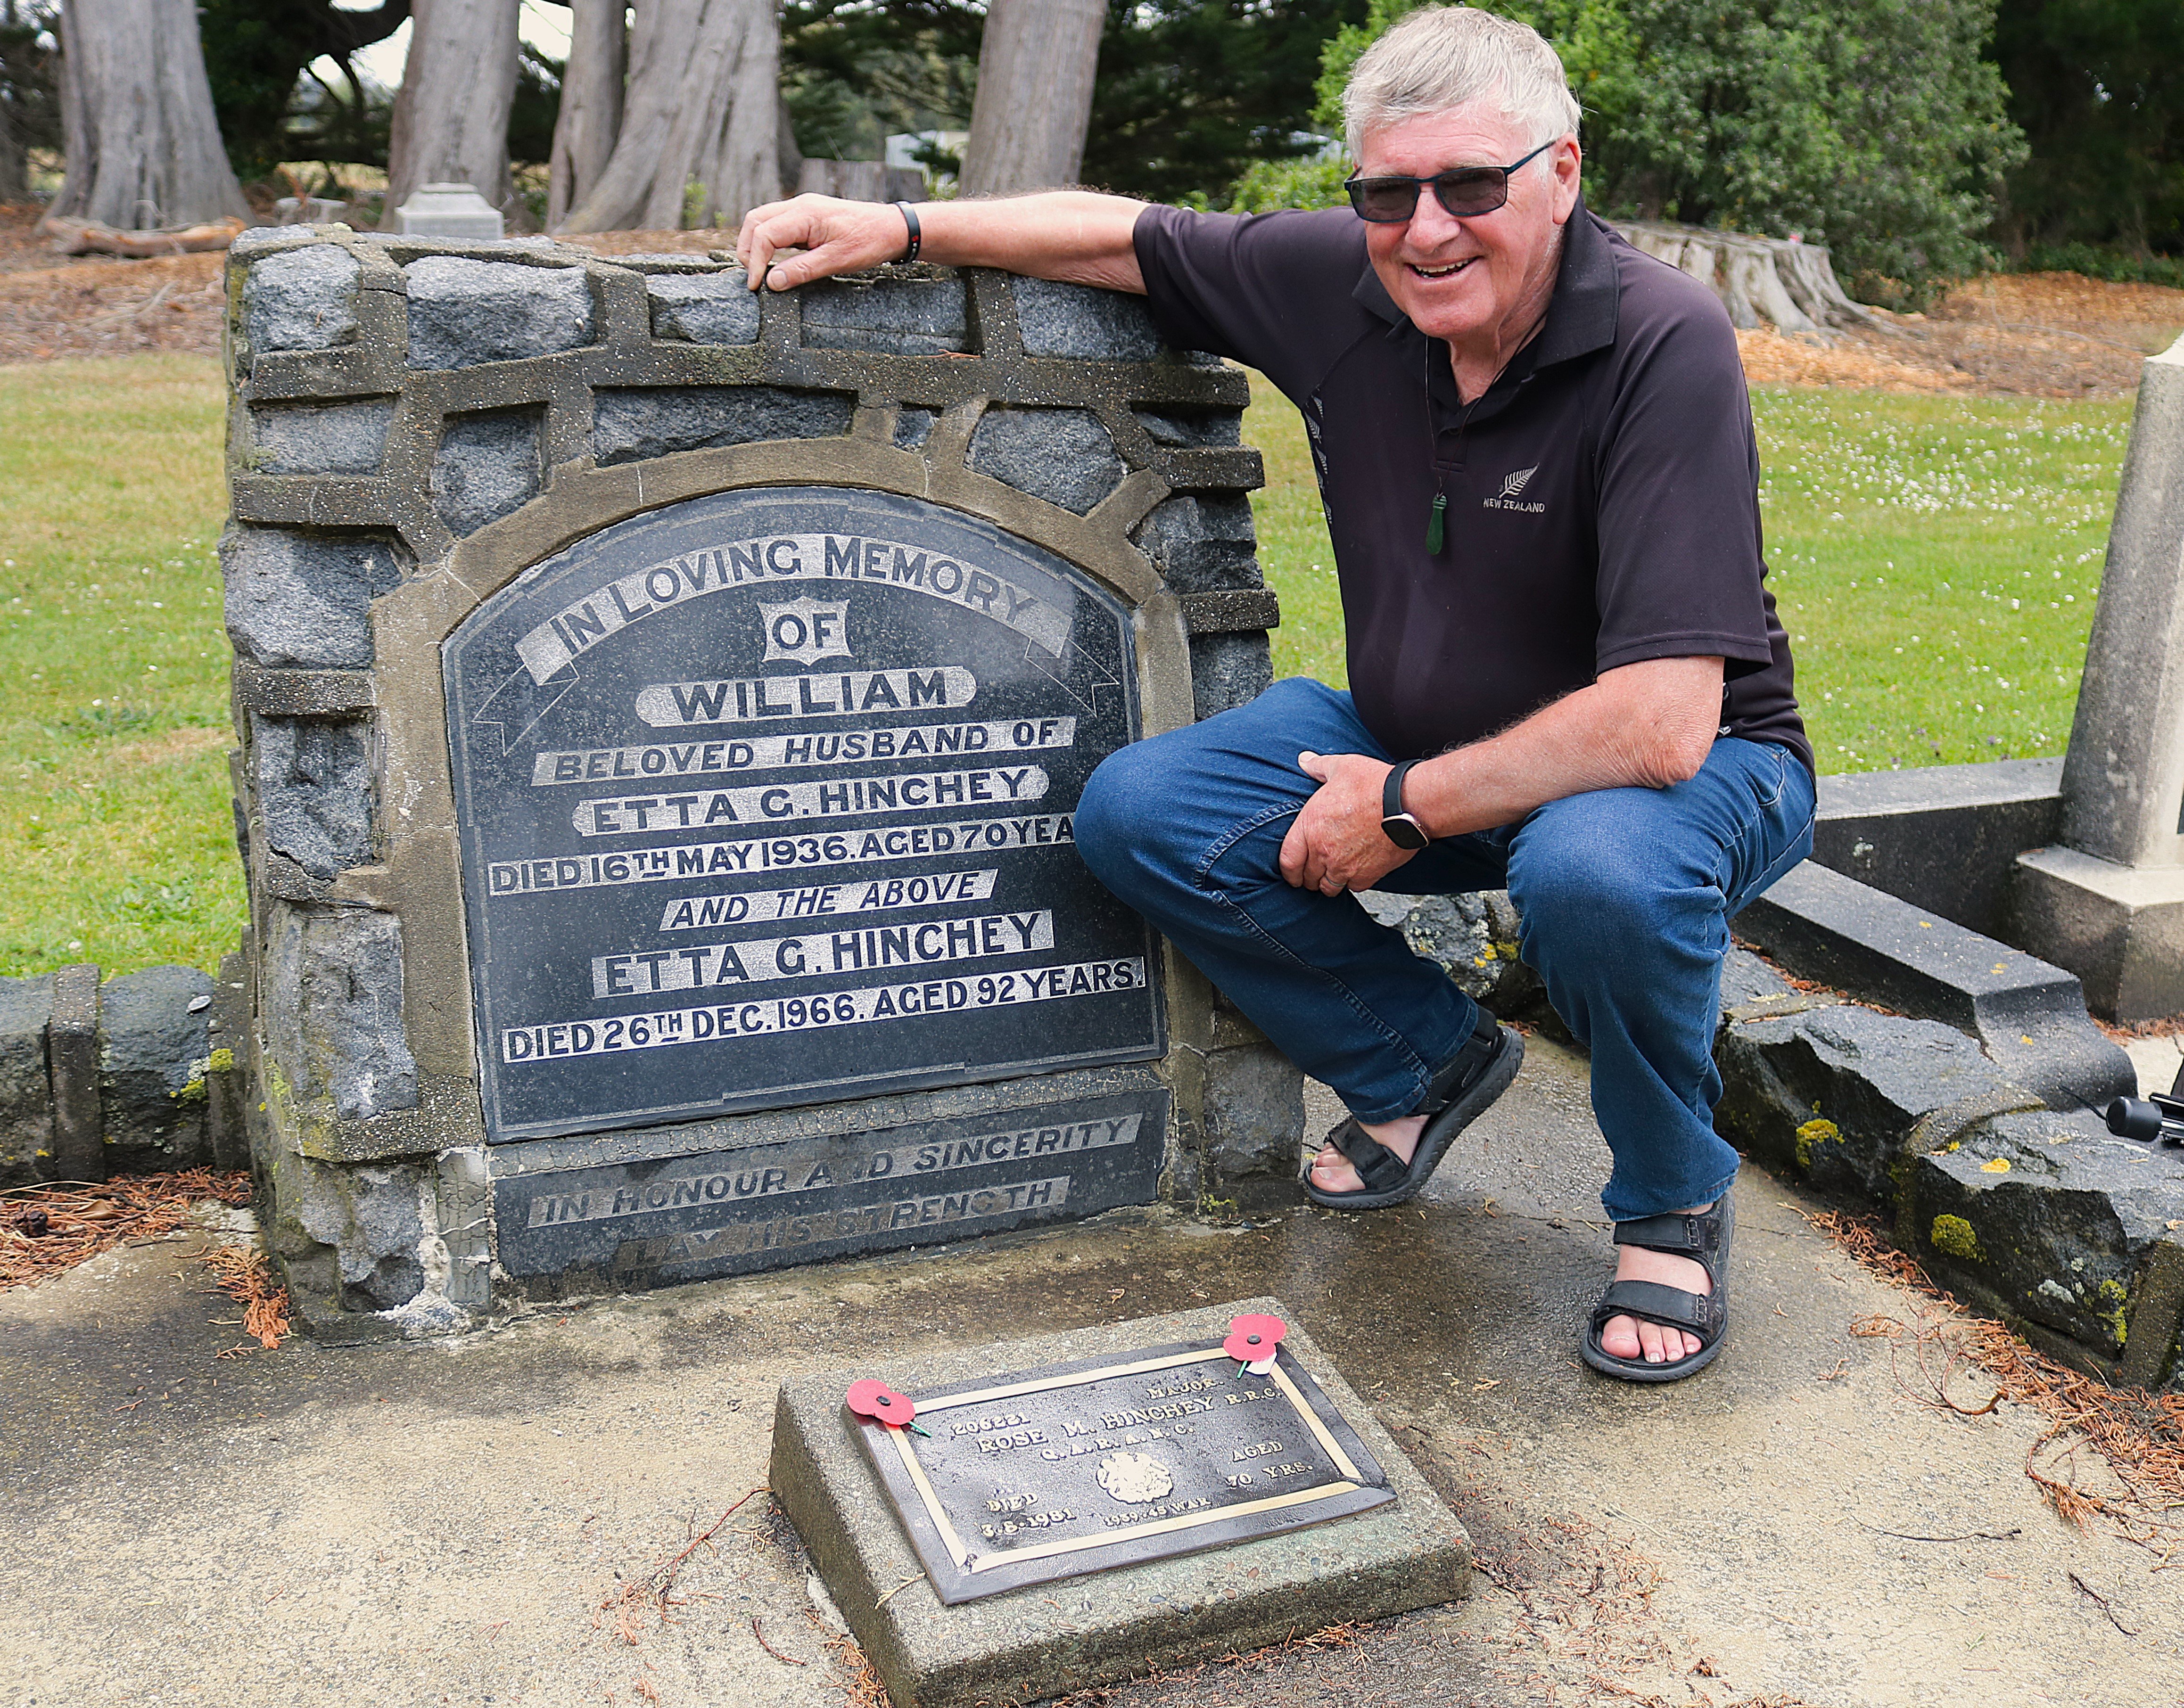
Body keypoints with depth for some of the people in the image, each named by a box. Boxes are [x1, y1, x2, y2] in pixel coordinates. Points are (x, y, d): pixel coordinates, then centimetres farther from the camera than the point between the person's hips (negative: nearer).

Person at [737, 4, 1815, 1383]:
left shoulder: (1662, 343, -28)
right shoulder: (1345, 286, -10)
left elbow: (1659, 724, -34)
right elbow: (1124, 235, 9)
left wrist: (1406, 810, -25)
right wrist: (899, 227, -1)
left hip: (1694, 762, -6)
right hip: (1418, 744, 6)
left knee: (1596, 868, -41)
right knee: (1138, 814, -9)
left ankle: (1675, 1204, -7)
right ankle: (1427, 1058, 11)